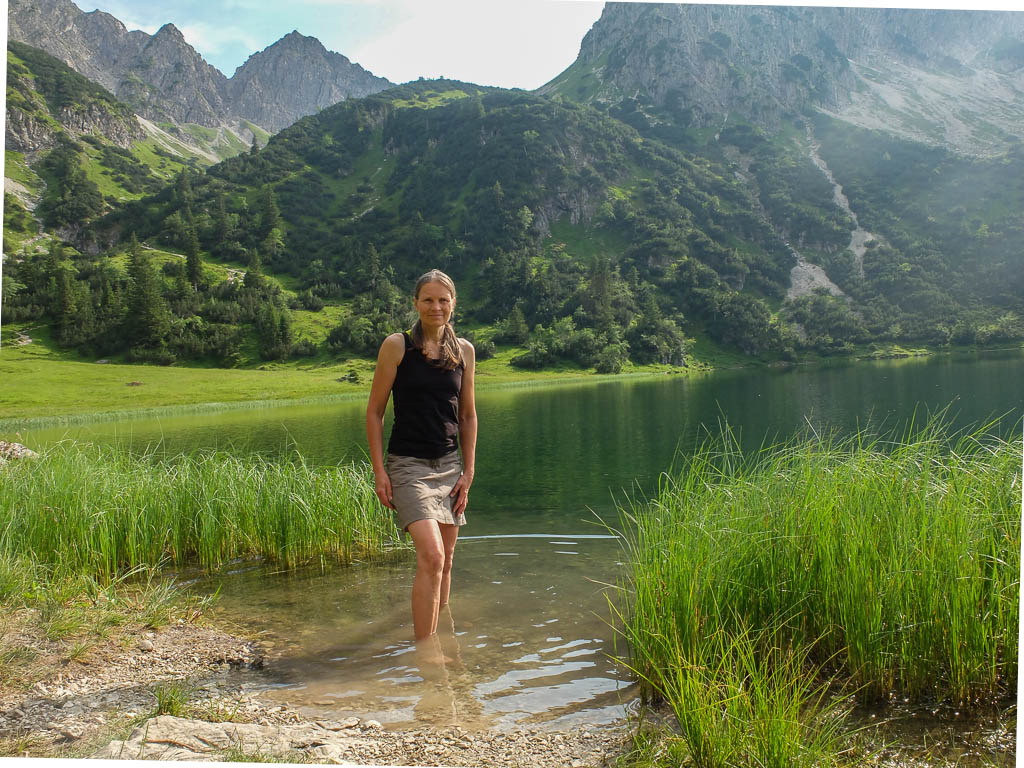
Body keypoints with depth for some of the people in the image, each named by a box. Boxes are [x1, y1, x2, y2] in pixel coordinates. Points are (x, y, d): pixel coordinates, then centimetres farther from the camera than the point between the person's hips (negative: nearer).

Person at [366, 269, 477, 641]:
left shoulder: (464, 350, 7)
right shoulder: (397, 345, -5)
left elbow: (468, 416, 12)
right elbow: (374, 411, -1)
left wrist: (468, 472, 7)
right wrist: (379, 471, -7)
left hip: (449, 465, 5)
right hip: (408, 465, -5)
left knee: (445, 560, 11)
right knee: (431, 557, -17)